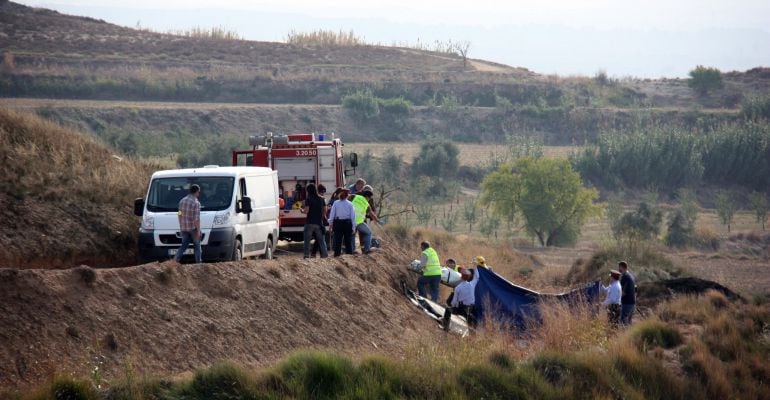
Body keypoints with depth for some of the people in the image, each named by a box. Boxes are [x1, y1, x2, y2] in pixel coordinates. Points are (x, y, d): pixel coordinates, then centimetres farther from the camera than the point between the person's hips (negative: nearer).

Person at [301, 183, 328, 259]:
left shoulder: (308, 199, -10)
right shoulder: (321, 199, 5)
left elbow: (306, 211, -15)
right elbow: (325, 211, 9)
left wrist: (302, 210, 5)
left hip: (310, 222, -4)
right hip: (319, 222, 4)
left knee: (307, 239, 3)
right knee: (321, 239, 9)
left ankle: (307, 254, -1)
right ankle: (324, 253, 5)